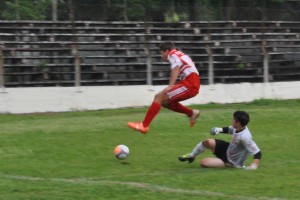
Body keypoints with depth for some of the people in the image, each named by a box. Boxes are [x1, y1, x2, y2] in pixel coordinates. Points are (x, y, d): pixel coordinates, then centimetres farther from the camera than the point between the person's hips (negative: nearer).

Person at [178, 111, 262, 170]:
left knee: (204, 162, -14)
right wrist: (220, 130, -4)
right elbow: (230, 129, 13)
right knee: (206, 142, -7)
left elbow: (257, 153, -37)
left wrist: (254, 166, -49)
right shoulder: (238, 128, -13)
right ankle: (191, 156, 23)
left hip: (232, 162, -7)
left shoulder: (245, 137, -38)